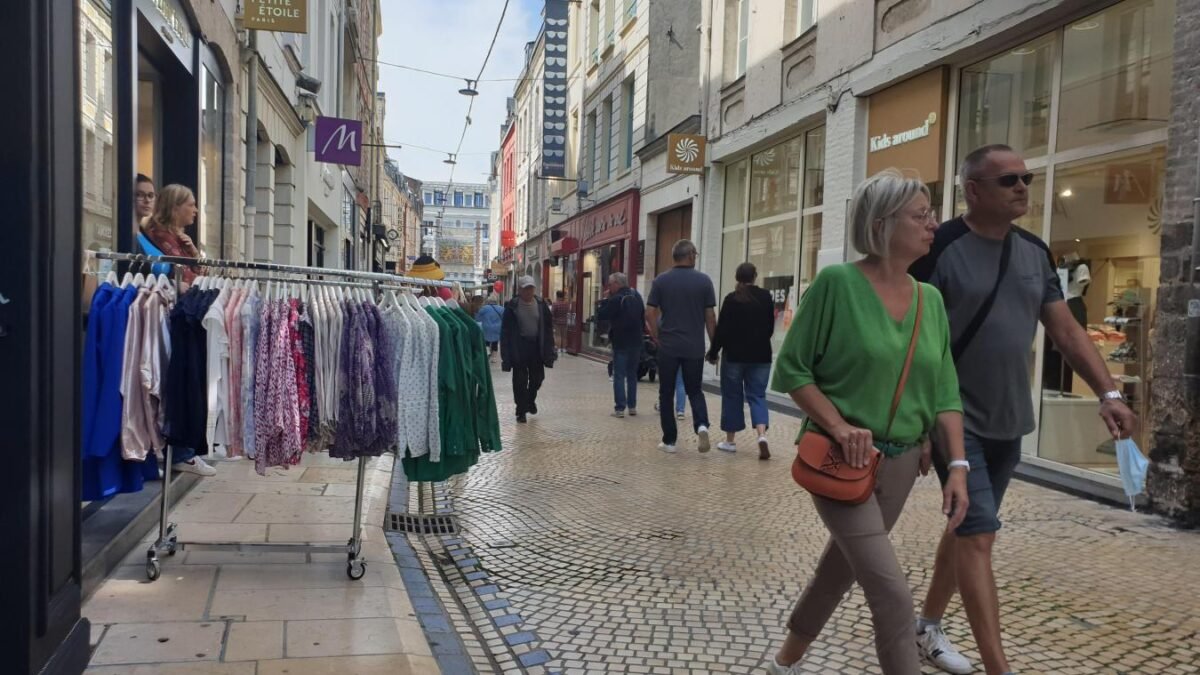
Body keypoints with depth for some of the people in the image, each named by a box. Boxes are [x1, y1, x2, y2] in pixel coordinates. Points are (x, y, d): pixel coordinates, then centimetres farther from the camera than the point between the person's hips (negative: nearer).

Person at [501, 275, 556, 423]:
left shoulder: (541, 304, 1)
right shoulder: (512, 306, -7)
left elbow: (548, 327, 4)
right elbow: (506, 330, -7)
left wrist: (549, 349, -2)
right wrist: (506, 352, -12)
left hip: (536, 346, 3)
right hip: (519, 347, -3)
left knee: (537, 378, 13)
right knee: (520, 380, 2)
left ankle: (530, 400, 40)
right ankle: (521, 410, 13)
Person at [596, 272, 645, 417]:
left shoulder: (615, 300, -15)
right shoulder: (637, 296, 8)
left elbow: (600, 316, -13)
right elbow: (643, 316, 17)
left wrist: (604, 300, -3)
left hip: (621, 343, -6)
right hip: (636, 342, 6)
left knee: (619, 376, -1)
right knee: (632, 375, 15)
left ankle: (620, 408, -5)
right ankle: (632, 406, 17)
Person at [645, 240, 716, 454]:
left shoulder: (661, 280, -1)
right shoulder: (704, 281, -2)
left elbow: (650, 314, -4)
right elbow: (710, 317, -1)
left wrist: (657, 337, 9)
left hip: (668, 346, 0)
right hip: (695, 347, 1)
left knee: (666, 394, 9)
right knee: (694, 391, 14)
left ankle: (669, 440, 11)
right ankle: (702, 425, -11)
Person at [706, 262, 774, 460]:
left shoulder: (731, 299, -9)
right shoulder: (766, 297, 2)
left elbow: (722, 329, -9)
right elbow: (770, 327, 11)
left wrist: (713, 352, 3)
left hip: (735, 355, -3)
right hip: (760, 355, 3)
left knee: (732, 396, 9)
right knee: (757, 395, 6)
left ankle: (730, 441, 15)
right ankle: (762, 435, -16)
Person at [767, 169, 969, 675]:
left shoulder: (930, 299, 4)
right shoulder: (837, 283, -13)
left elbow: (945, 393, 6)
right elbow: (791, 370, -10)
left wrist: (957, 465, -3)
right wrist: (838, 426, -21)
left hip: (901, 463, 7)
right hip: (840, 460, -6)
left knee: (841, 568, 20)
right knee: (893, 594, -11)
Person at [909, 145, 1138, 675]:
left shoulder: (1035, 252, 7)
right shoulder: (940, 248, -13)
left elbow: (1066, 330, 8)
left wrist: (1108, 393, -2)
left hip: (1008, 423, 7)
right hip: (956, 420, -7)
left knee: (966, 527, 16)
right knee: (979, 534, -8)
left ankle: (927, 627, 34)